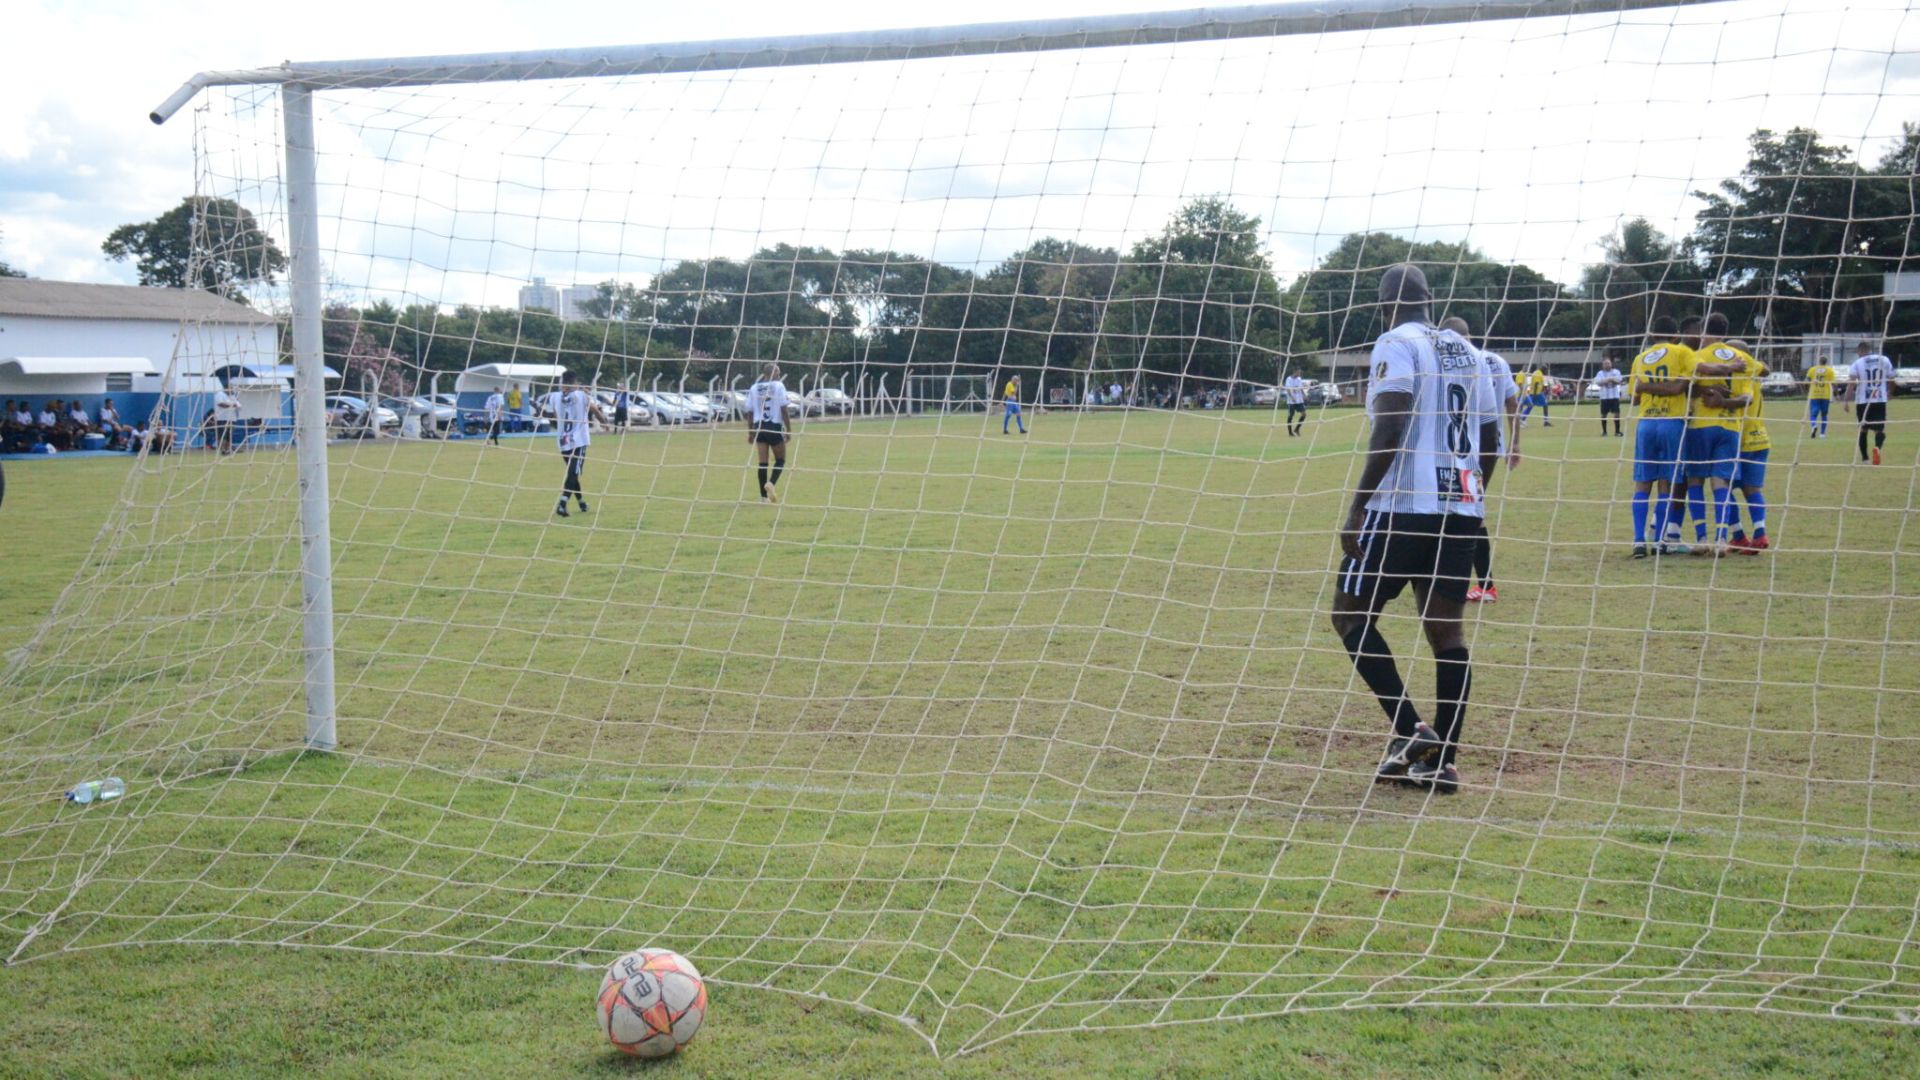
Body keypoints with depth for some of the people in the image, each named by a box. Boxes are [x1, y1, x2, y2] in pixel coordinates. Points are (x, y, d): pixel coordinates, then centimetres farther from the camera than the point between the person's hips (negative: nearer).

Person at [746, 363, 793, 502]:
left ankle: (764, 496, 2)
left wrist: (750, 432, 14)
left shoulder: (753, 388, 8)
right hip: (775, 427, -4)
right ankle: (771, 483, -16)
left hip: (759, 427, 4)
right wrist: (788, 429, -3)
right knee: (780, 459, 11)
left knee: (763, 462, 4)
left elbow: (749, 412, 8)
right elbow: (783, 409, -8)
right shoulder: (779, 386, -3)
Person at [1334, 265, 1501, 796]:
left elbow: (1390, 430, -17)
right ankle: (1441, 760, 5)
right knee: (1445, 629, 7)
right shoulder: (1468, 351, 17)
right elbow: (1490, 440, 18)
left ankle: (1410, 731, -6)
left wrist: (1357, 508, -16)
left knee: (1351, 615, 4)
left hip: (1405, 507, -7)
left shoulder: (1396, 344, -5)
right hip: (1463, 509, 7)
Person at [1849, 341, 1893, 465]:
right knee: (1880, 429, 2)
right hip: (1880, 400, 0)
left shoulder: (1858, 363, 0)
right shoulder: (1885, 360, 7)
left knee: (1863, 429, 16)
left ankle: (1864, 457, 19)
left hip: (1862, 401, 0)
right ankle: (1877, 447, -29)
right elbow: (1891, 380, 10)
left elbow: (1851, 382, -11)